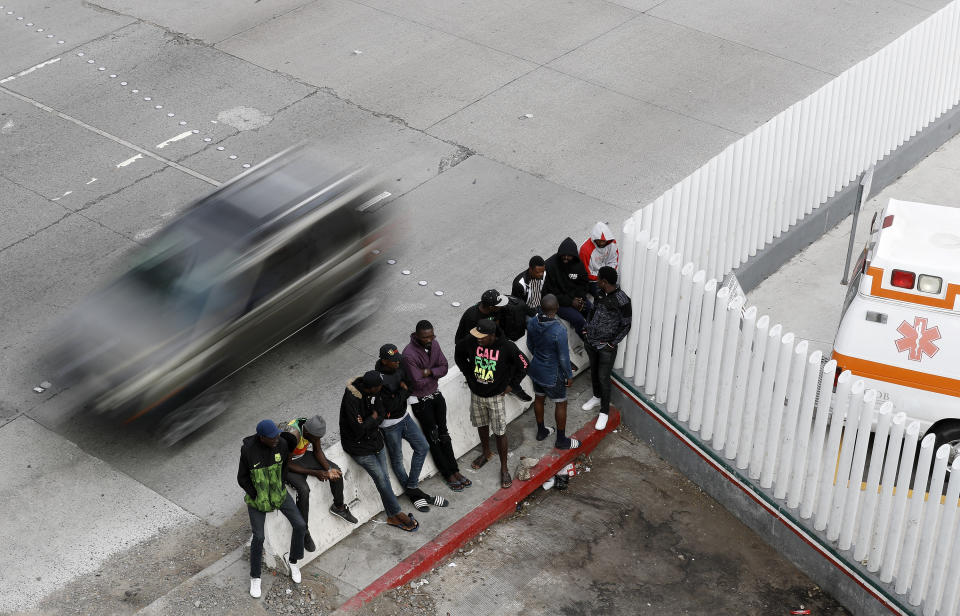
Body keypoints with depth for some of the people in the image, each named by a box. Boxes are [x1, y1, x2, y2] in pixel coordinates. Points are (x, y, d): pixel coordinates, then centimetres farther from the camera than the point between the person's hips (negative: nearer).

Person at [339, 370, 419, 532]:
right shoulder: (351, 399, -30)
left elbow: (380, 415, -2)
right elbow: (359, 430, -28)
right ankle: (397, 514, 11)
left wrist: (367, 423, -21)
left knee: (384, 477, 10)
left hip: (375, 439, 7)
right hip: (359, 446, -7)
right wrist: (373, 418, -13)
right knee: (381, 478, -3)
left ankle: (392, 517, 20)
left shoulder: (372, 392, -7)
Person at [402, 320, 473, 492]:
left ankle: (455, 471, 19)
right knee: (433, 438, 4)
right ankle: (448, 475, 14)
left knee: (443, 434, 12)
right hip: (421, 400, -6)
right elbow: (418, 382, -27)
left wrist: (428, 372, -23)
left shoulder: (433, 344, -6)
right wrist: (435, 373, -10)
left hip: (436, 394, 6)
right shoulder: (409, 354, -28)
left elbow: (444, 367, -5)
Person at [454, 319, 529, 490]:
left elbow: (523, 365, -9)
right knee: (482, 426, 23)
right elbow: (459, 355, 8)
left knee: (500, 432, 3)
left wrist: (511, 385, -8)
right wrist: (468, 374, 6)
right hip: (476, 394, 3)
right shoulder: (471, 343, -16)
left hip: (495, 397, -3)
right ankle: (486, 453, 48)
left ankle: (504, 468, 16)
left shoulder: (506, 347, -24)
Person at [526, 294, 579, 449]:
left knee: (539, 398, 24)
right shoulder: (559, 330, -33)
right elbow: (563, 357, -23)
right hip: (553, 375, -6)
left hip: (536, 369, 6)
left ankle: (541, 431, 44)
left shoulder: (532, 323, -14)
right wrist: (569, 376, -8)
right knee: (561, 404, 13)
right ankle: (561, 440, 26)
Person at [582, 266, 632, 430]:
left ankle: (604, 412, 15)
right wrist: (588, 327, 8)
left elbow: (626, 325, -15)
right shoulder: (600, 293, -2)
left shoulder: (621, 300, -23)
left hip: (606, 347, -7)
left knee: (603, 378, 1)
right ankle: (597, 397, 48)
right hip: (591, 342, 7)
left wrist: (612, 343, -15)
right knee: (594, 371, 24)